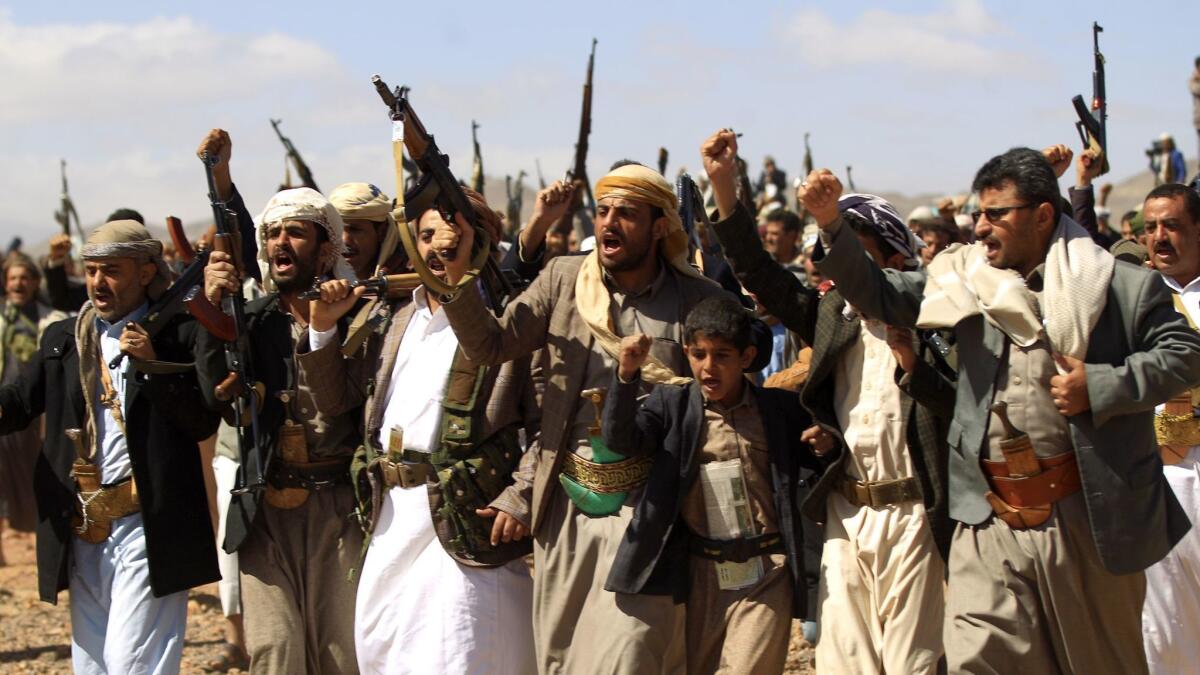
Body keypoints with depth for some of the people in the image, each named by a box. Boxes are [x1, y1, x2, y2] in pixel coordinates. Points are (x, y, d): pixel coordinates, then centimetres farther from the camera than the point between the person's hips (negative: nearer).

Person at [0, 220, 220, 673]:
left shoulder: (179, 335, -2)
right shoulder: (62, 339, 14)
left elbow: (204, 423, -8)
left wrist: (154, 366, -18)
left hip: (147, 528, -6)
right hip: (81, 530, 6)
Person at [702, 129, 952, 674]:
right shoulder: (833, 313, 10)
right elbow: (759, 275, 3)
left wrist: (911, 363, -26)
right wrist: (724, 186, -6)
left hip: (909, 513, -5)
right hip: (846, 513, 5)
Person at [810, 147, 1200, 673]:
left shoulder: (1117, 286, -3)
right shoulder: (967, 276, 9)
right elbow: (879, 294, 10)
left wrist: (1102, 387, -14)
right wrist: (830, 224, -3)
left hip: (1087, 513, -2)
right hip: (990, 518, 2)